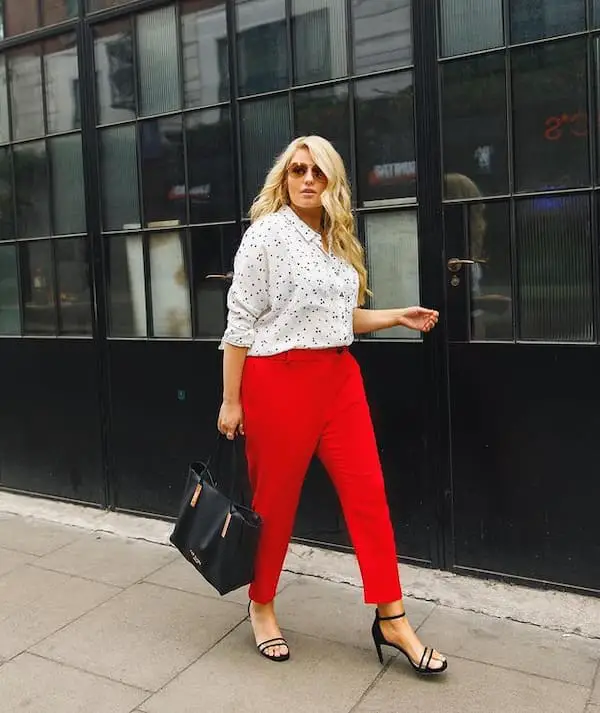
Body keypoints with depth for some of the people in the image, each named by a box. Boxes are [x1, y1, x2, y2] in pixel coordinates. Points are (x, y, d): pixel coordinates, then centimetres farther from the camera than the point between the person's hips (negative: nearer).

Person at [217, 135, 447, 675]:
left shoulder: (340, 241, 14)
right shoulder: (267, 233, -6)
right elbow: (240, 321, -9)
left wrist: (398, 317, 12)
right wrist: (231, 401, -10)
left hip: (340, 376, 6)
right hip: (280, 378, -6)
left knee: (368, 492, 4)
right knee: (275, 498, 7)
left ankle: (391, 620, 15)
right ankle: (262, 606, 29)